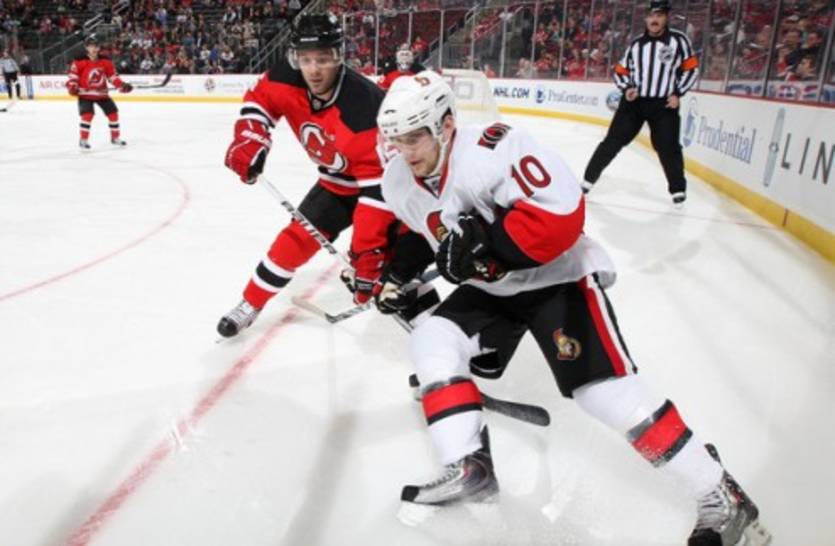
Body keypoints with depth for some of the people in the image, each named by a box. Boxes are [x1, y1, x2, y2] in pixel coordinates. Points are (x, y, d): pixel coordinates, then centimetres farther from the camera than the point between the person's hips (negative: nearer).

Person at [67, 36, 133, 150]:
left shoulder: (106, 61, 1)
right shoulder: (80, 61, -11)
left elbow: (112, 75, 5)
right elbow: (73, 75, -7)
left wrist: (122, 85, -8)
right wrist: (72, 87, -19)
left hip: (101, 93, 4)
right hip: (85, 94, -4)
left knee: (113, 112, 3)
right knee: (87, 114, -19)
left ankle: (115, 138, 20)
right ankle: (83, 140, -8)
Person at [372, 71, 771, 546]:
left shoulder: (491, 150, -29)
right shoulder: (400, 182, -2)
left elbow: (562, 212, -35)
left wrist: (485, 245, -32)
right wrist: (397, 275, 6)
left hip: (557, 277, -7)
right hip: (491, 288, 8)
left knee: (606, 391, -14)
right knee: (432, 343, -8)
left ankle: (720, 495, 2)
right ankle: (469, 470, 0)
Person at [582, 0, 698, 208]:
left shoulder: (678, 40, -2)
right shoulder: (636, 44, 5)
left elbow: (691, 69, 4)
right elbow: (620, 71, 13)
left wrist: (678, 93, -6)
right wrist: (627, 88, -6)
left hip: (664, 104, -2)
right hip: (634, 102, 2)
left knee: (668, 147, -1)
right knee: (612, 141, -3)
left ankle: (678, 190, 18)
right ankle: (588, 180, 5)